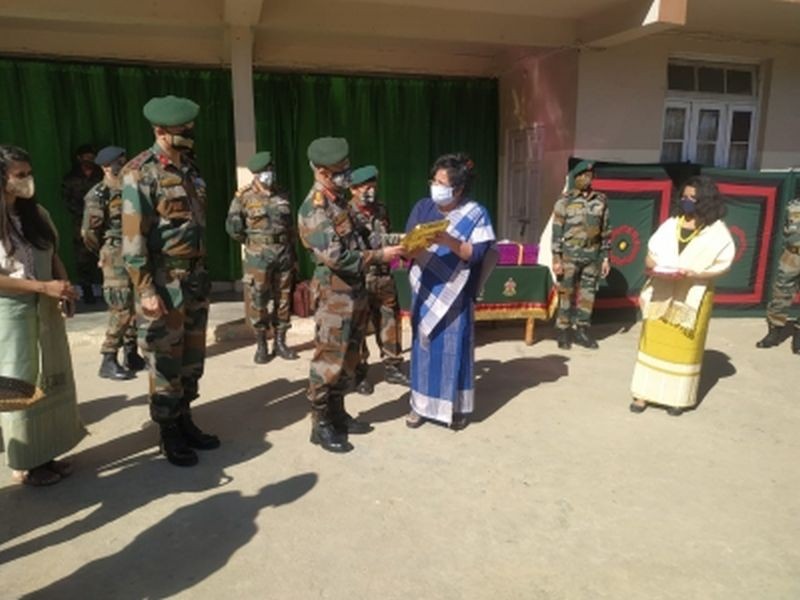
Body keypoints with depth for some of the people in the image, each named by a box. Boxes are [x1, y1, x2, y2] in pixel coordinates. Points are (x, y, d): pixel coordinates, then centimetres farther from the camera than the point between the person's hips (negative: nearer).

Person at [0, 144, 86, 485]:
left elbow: (54, 258, 10)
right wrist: (44, 286, -20)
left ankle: (43, 455, 25)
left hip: (46, 309, 6)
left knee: (52, 380, 11)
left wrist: (64, 291, -6)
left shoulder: (37, 214, 8)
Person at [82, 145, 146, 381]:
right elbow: (88, 232, -8)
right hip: (117, 260, -7)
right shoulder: (98, 195, -10)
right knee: (121, 310, -9)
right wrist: (106, 253, 4)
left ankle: (131, 355, 22)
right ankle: (108, 362, -1)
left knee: (136, 308, 11)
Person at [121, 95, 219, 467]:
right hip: (163, 280, -7)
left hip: (195, 276, 7)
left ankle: (185, 421, 27)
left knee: (193, 356, 13)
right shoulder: (140, 173, -11)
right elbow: (133, 237, -15)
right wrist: (146, 290, -19)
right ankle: (169, 432, 16)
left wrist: (202, 273, 16)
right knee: (166, 361, 2)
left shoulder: (190, 169, 12)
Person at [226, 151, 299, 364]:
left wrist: (294, 255, 13)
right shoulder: (244, 197, -3)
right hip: (258, 257, -4)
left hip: (284, 255, 4)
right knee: (258, 302, -1)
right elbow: (233, 227, -2)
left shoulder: (282, 198, 9)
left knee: (283, 300, 8)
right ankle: (261, 346, 10)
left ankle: (280, 343, 18)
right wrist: (251, 243, 3)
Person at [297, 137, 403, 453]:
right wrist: (380, 255, -21)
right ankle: (321, 425, 13)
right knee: (329, 361, 0)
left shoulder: (339, 200, 12)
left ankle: (338, 414, 29)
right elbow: (336, 257, -26)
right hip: (334, 295, -9)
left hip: (354, 291, 9)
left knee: (348, 359, 16)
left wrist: (382, 244, 8)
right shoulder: (314, 209, -18)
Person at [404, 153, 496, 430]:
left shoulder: (476, 214, -5)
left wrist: (448, 241, -28)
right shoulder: (423, 207, 4)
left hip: (455, 295, -3)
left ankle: (457, 406, 20)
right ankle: (421, 403, 23)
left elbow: (475, 254, -13)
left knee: (454, 349, 4)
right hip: (425, 291, 3)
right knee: (423, 346, 10)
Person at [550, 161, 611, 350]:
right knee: (566, 294, 1)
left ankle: (582, 330, 19)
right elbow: (557, 231, -6)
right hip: (570, 254, -3)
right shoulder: (564, 201, -4)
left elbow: (605, 230, 10)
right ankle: (564, 331, 12)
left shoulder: (601, 200, 7)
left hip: (593, 255, 4)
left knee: (588, 294, 8)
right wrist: (556, 258, -11)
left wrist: (606, 257, 7)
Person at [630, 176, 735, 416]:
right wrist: (654, 266, -12)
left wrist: (694, 274, -21)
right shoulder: (671, 224, 6)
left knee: (684, 345, 5)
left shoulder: (716, 231, -5)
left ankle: (678, 397, 16)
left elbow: (722, 264, -7)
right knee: (653, 341, 5)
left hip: (693, 296, -3)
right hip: (661, 293, 3)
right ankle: (644, 393, 12)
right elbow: (651, 254, 9)